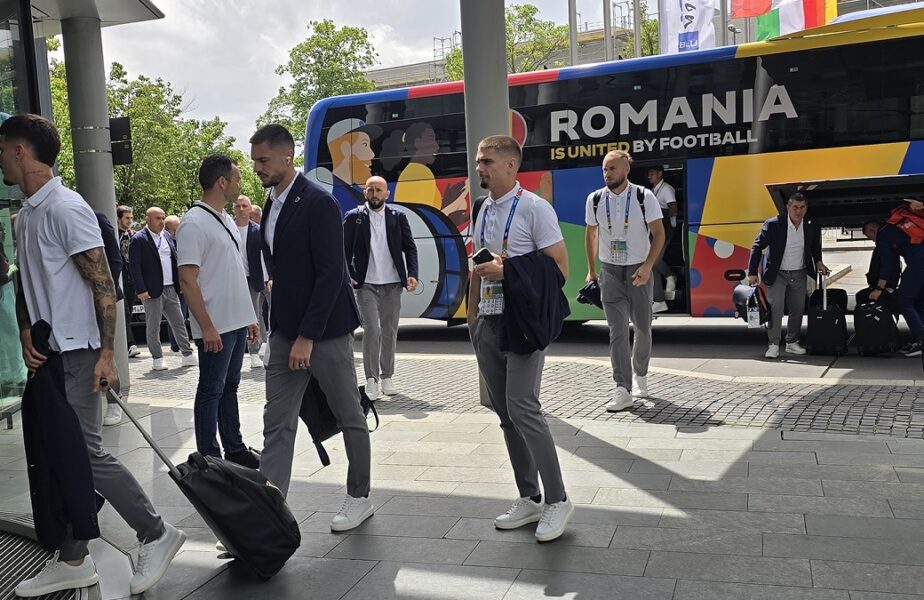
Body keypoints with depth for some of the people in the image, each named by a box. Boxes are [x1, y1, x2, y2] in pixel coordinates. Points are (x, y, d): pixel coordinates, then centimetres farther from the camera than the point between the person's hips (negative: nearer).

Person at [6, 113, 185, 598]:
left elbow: (102, 284, -16)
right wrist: (25, 333, 4)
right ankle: (72, 561, 21)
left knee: (86, 453, -8)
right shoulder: (24, 216, 14)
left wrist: (106, 353, -18)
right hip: (46, 354, 9)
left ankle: (156, 534, 7)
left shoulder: (66, 208, -13)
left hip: (76, 353, -9)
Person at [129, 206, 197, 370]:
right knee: (153, 327, 3)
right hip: (153, 291, -6)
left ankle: (188, 356, 14)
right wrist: (141, 290, -17)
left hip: (171, 289, 6)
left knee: (179, 323, 9)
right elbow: (135, 266, -11)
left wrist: (180, 283, 11)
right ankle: (157, 359, 12)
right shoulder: (138, 239, -7)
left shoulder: (168, 237, 13)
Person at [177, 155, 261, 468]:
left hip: (237, 323, 9)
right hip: (215, 328, -9)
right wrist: (207, 327, -21)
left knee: (229, 387, 16)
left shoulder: (227, 221, 14)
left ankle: (235, 450, 27)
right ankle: (209, 460, 11)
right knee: (211, 391, 1)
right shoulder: (194, 223, -14)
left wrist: (249, 317, 17)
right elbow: (187, 280, -18)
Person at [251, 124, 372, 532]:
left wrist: (308, 336, -20)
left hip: (325, 329, -8)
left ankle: (360, 497, 24)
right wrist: (284, 329, 14)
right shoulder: (272, 205, 11)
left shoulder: (319, 203, -14)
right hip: (285, 330, 8)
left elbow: (331, 274, -19)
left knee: (349, 416, 8)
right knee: (277, 423, 4)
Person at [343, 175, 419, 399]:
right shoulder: (353, 217, 3)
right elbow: (345, 249, 2)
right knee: (372, 330, -10)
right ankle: (371, 379, 1)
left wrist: (412, 274, -5)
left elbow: (410, 247, 7)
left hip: (392, 284, 2)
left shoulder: (398, 217, 7)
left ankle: (387, 377, 19)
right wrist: (347, 276, -9)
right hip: (366, 285, -2)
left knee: (389, 331, 7)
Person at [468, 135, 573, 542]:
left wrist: (507, 272, -17)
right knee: (505, 413, 9)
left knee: (522, 406, -16)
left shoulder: (534, 208, -8)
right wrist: (472, 316, 18)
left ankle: (557, 499, -2)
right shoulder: (484, 211, 14)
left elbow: (559, 268, -12)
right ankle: (529, 499, 20)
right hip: (488, 323, 8)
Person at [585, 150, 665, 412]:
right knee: (617, 331, -7)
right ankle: (623, 390, -9)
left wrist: (647, 266, -17)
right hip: (610, 272, 1)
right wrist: (591, 271, 11)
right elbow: (590, 235, 13)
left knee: (642, 328, 10)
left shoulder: (644, 197, -7)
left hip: (638, 271, -1)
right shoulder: (595, 199, 1)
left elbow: (659, 233, -5)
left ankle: (640, 374, 33)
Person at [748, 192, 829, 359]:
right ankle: (773, 345, -6)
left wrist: (818, 262, 5)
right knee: (775, 308, -12)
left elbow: (815, 247, 19)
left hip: (799, 274, 4)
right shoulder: (773, 224, -15)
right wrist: (752, 273, -10)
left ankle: (792, 342, 23)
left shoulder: (812, 227, -4)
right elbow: (757, 247, -9)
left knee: (798, 309, 9)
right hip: (778, 274, -4)